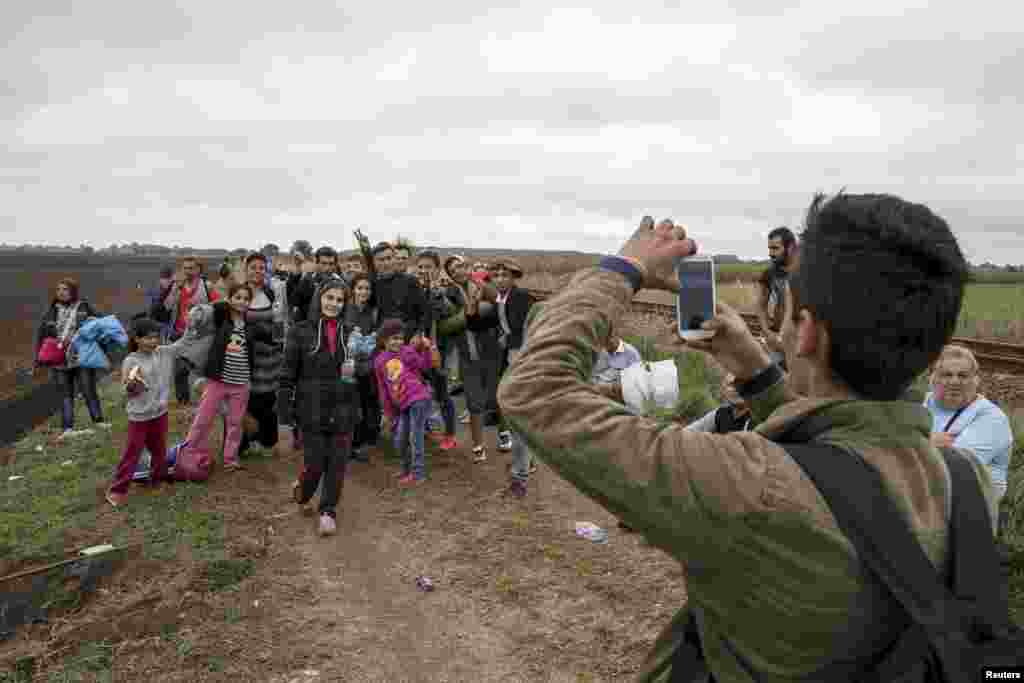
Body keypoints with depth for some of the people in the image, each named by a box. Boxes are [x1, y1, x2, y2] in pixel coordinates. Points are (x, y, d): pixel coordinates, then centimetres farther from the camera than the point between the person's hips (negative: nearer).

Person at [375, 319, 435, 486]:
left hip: (419, 398, -5)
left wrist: (426, 348, -18)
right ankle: (407, 470, 32)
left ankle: (418, 473, 7)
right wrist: (388, 414, 15)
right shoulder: (379, 362, 9)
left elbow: (425, 366, -4)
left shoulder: (407, 351, 1)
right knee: (400, 442, 11)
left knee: (415, 437, -4)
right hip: (403, 405, 5)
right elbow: (383, 390, 13)